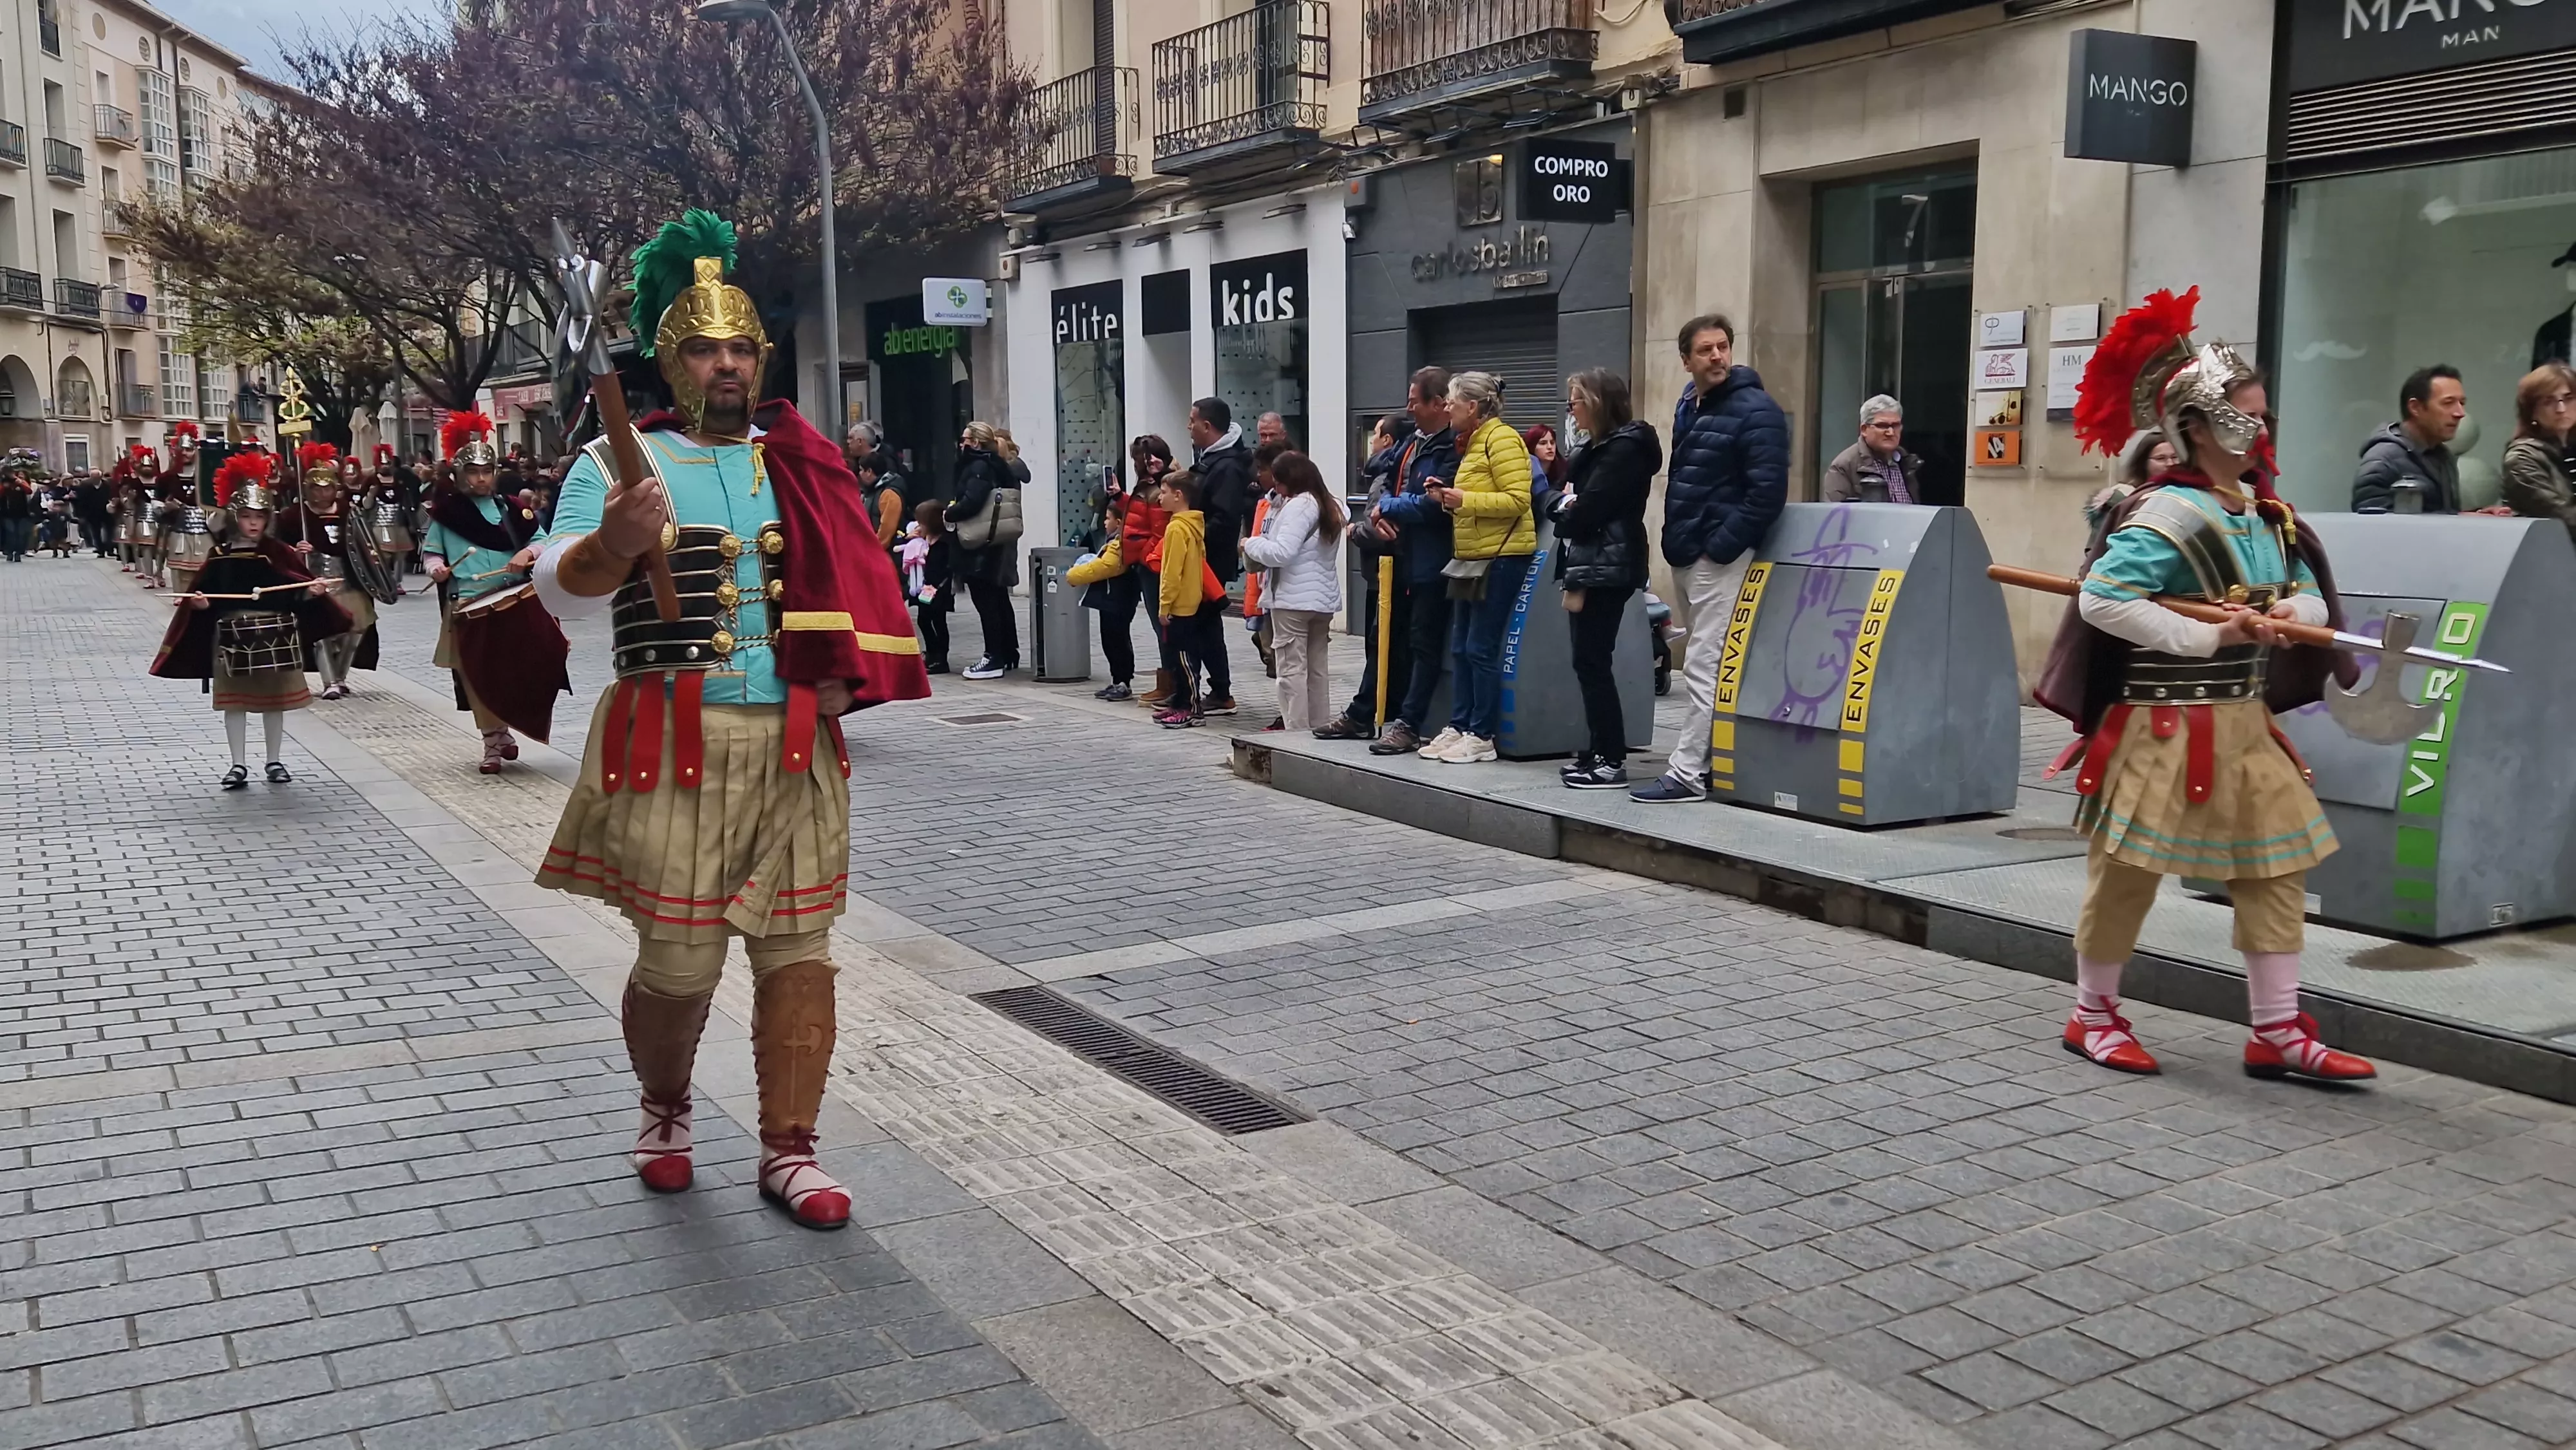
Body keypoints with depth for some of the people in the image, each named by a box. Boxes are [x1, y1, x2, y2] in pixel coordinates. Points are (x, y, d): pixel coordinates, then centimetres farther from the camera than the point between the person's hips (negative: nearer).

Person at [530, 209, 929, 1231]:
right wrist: (613, 543, -32)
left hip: (795, 745, 3)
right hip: (672, 746, -3)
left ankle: (788, 1150, 12)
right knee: (678, 963, 2)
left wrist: (847, 673, 3)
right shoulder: (617, 464, 2)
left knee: (797, 948, 2)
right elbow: (560, 592, -11)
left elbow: (857, 580, 20)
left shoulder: (802, 466, 13)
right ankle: (664, 1109, 31)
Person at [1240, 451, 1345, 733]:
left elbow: (1281, 552, -21)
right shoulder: (1330, 505, 14)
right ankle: (1319, 728, 16)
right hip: (1324, 598, 9)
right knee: (1318, 669, 12)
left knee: (1292, 669, -5)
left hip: (1293, 599, -9)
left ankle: (1296, 730, -5)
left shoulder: (1297, 506, -14)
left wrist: (1250, 544, -5)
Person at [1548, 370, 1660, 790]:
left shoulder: (1625, 448, -12)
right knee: (1590, 663, 9)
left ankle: (1611, 762, -6)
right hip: (1591, 566, 10)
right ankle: (1599, 754, 14)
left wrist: (1567, 513, 2)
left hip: (1607, 569, -10)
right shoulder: (1601, 446, 20)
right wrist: (1566, 503, -3)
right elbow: (1570, 499, 19)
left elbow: (1591, 508, -18)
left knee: (1593, 663, -9)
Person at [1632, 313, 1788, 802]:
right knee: (1710, 664, 13)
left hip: (1722, 557, -9)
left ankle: (1688, 773, -7)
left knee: (1704, 667, -9)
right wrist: (1675, 539, 12)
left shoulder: (1756, 411, -11)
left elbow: (1768, 491, -17)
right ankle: (1714, 761, 20)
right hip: (1688, 555, 9)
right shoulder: (1689, 405, 14)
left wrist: (1721, 547, -19)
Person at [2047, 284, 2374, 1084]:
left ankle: (2277, 1032, 16)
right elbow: (2101, 599, -27)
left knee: (2276, 864, 8)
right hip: (2166, 724, -9)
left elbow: (2315, 601, 13)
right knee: (2127, 870, 2)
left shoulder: (2266, 514, 10)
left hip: (2244, 719, 9)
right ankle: (2093, 1013, 19)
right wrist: (2210, 635, -23)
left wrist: (2284, 615, -12)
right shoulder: (2168, 515, -17)